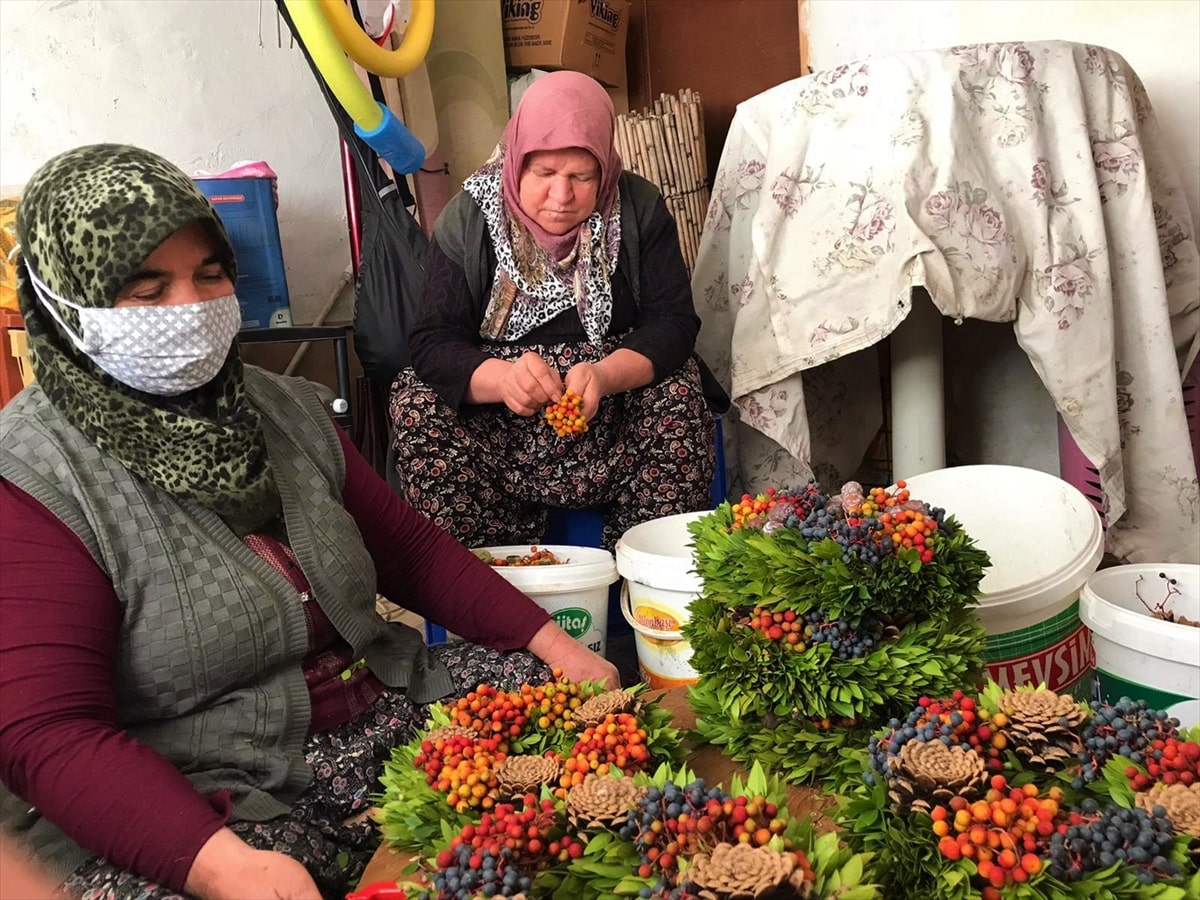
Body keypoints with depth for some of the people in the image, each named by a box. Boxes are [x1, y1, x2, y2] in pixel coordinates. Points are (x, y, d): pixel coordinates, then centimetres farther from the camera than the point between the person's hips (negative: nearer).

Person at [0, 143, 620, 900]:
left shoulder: (284, 407, 8)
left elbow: (408, 544, 12)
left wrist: (549, 642, -1)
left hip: (384, 716, 7)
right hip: (187, 803, -6)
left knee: (584, 702, 0)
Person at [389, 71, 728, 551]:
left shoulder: (639, 209, -2)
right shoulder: (467, 218, -4)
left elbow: (673, 322, -7)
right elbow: (432, 342, -10)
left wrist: (604, 376, -28)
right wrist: (502, 378, -32)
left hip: (619, 416, 0)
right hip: (498, 426, 0)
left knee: (678, 393, -28)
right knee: (417, 405, -25)